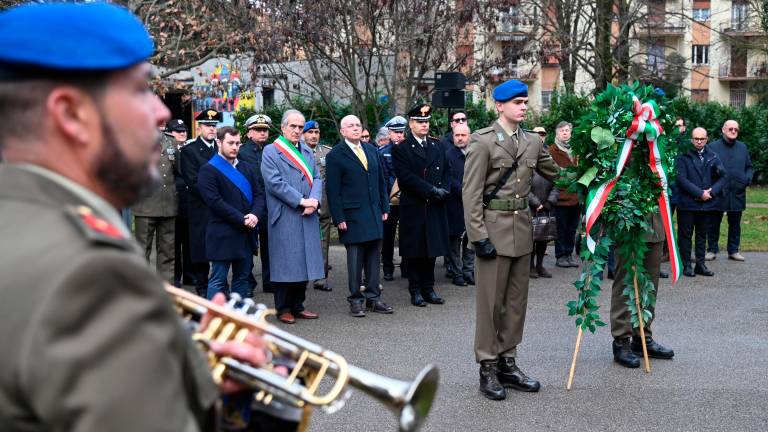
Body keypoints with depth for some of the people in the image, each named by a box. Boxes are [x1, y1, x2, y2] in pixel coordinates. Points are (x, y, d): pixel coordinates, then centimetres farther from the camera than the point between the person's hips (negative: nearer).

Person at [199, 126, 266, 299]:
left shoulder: (246, 168, 16)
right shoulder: (208, 170, -6)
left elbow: (259, 194, 11)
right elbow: (215, 201, -15)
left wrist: (255, 215, -10)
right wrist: (242, 220, -17)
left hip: (246, 233, 7)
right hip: (222, 235, -6)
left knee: (243, 278, 12)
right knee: (218, 280, -3)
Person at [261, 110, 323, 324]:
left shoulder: (307, 151, 17)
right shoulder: (271, 151, -3)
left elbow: (317, 178, 10)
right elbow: (274, 182, -13)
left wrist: (314, 200, -9)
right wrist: (301, 201, -16)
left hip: (307, 216, 6)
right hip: (284, 217, -6)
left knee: (304, 261, 8)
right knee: (285, 263, -2)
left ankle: (297, 306, 17)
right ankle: (283, 309, 8)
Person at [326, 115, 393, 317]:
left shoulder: (372, 150, 12)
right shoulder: (336, 155, -5)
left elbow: (381, 181, 17)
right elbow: (333, 190, -7)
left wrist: (384, 208, 11)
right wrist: (339, 218, -12)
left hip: (374, 214, 5)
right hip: (352, 216, -5)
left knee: (374, 258, 9)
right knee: (355, 260, 0)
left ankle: (373, 298, 17)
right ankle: (356, 300, 10)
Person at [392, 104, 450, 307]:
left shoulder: (437, 146, 14)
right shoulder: (401, 149, -3)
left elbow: (445, 172, 13)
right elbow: (406, 177, -13)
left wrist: (444, 190, -7)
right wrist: (432, 190, -17)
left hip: (435, 207, 5)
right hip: (413, 208, -4)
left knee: (432, 248, 8)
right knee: (414, 250, 1)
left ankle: (428, 288, 16)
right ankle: (415, 290, 9)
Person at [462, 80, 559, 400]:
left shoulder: (533, 142, 9)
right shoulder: (482, 141, -8)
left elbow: (556, 174, 20)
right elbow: (471, 193, -11)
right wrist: (478, 236, -15)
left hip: (522, 229, 6)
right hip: (494, 228, -6)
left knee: (516, 301, 11)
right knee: (490, 301, 0)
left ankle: (507, 363, 22)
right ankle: (488, 368, 10)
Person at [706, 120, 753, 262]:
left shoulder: (742, 147, 11)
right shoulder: (713, 147, -3)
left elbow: (749, 167, 18)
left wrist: (748, 178, -2)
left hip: (737, 193, 4)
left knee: (735, 224, 11)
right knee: (714, 224, 6)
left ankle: (733, 250, 21)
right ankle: (712, 250, 16)